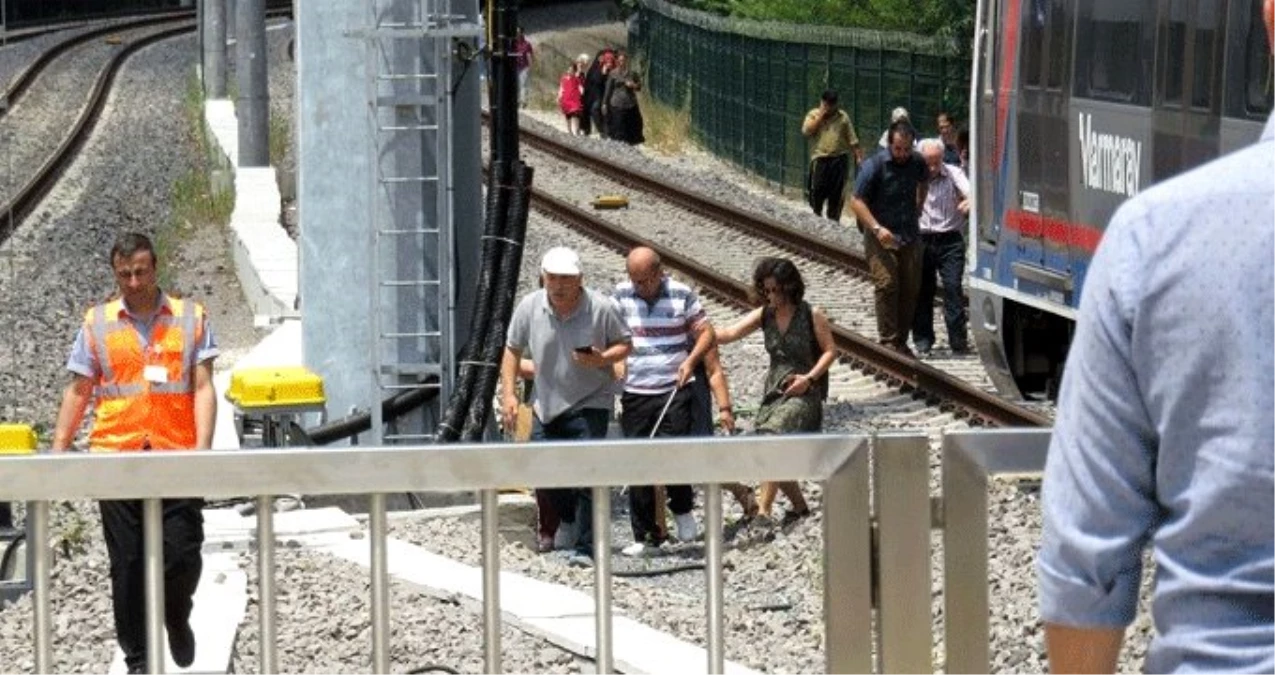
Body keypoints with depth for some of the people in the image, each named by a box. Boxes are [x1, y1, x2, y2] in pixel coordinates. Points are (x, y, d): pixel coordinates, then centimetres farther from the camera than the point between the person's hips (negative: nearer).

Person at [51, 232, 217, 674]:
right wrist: (58, 451, 3)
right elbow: (78, 393, 11)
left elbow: (203, 389, 1)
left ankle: (176, 618, 27)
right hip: (115, 457, 1)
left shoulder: (190, 319, 7)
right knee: (127, 565, 2)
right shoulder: (97, 324, 9)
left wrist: (203, 449, -10)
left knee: (183, 556, -4)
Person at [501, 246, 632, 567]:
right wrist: (508, 393, -3)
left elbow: (625, 344, -2)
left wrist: (602, 359, -22)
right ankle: (568, 518, 42)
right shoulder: (529, 307, -7)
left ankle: (586, 547, -6)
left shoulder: (601, 308, -15)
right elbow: (513, 350, 5)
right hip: (546, 404, 4)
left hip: (589, 404, -4)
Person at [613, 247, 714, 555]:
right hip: (634, 394, 2)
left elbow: (705, 332, 5)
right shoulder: (620, 296, 5)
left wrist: (691, 360, -12)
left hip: (674, 391, -2)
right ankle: (645, 535, 11)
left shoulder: (682, 295, 2)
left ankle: (682, 509, 14)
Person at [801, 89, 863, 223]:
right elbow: (806, 131, -12)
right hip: (820, 160, -1)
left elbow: (852, 140, 8)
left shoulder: (843, 117, 7)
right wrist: (820, 116, -11)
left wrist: (859, 155, 0)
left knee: (837, 194, 5)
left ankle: (833, 220, 15)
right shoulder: (813, 115, 5)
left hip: (839, 159, 1)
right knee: (817, 192, 0)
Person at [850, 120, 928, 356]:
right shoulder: (875, 165, -12)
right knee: (886, 284, -16)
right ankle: (888, 341, -13)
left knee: (911, 288, 4)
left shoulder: (917, 162, 3)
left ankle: (901, 341, 14)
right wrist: (877, 228, -21)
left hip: (909, 236, 5)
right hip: (881, 237, -5)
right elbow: (857, 201, -12)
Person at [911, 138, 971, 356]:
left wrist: (969, 201, -39)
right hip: (921, 240, 1)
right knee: (922, 290, 6)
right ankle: (923, 340, 15)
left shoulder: (953, 173, -1)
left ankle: (958, 340, -3)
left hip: (949, 240, -1)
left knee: (953, 287, -7)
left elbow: (969, 192, -16)